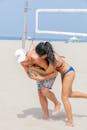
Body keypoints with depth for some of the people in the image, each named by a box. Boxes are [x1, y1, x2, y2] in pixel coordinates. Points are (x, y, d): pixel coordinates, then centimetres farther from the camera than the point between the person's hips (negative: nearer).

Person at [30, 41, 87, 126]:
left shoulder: (54, 61, -37)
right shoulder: (50, 52, -15)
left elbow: (46, 73, -21)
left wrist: (33, 69, -12)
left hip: (69, 73, -9)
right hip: (65, 73, 9)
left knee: (64, 98, -5)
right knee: (69, 94, 21)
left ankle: (70, 121, 3)